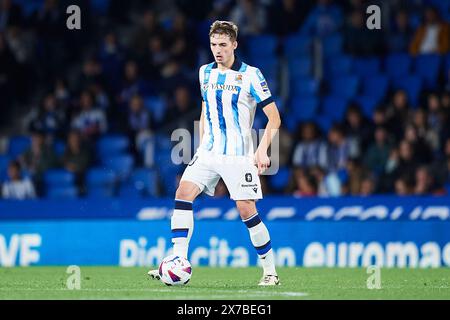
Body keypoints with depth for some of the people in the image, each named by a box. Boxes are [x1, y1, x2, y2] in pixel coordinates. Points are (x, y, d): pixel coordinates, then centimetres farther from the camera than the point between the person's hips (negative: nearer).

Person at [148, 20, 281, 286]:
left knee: (247, 210, -9)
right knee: (183, 193, -14)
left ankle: (271, 272, 6)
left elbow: (274, 117, -6)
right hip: (209, 152, 5)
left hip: (239, 155, -5)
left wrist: (263, 150, -17)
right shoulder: (205, 73, 10)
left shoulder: (251, 75, -7)